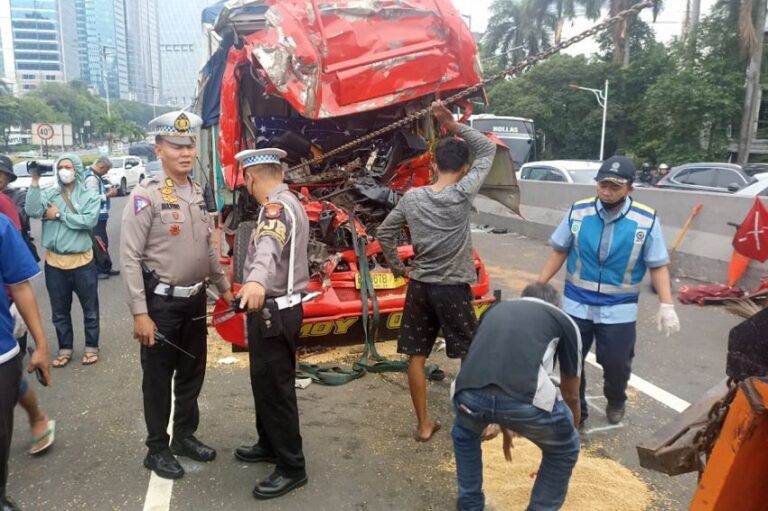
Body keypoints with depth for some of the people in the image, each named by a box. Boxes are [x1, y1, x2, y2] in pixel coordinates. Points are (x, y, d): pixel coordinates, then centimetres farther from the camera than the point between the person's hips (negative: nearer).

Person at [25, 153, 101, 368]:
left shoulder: (89, 196, -2)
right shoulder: (48, 194, 3)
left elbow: (89, 221, -18)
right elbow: (32, 211, -15)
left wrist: (60, 214, -14)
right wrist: (35, 181, -17)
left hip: (82, 261, -2)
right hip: (54, 262, 2)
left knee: (90, 308, 10)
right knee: (60, 311, 15)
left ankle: (91, 346, 25)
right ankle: (65, 348, 30)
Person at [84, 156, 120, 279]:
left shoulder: (96, 176, 13)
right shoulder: (92, 178, -18)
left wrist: (107, 191, 6)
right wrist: (109, 194, -14)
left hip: (100, 216, 10)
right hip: (96, 216, -10)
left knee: (103, 243, 17)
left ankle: (106, 268, 27)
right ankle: (97, 270, 6)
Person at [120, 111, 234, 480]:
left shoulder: (197, 193, 7)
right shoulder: (146, 195, -14)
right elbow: (130, 258, -17)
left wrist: (223, 287, 18)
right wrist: (140, 313, -19)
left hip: (195, 299, 7)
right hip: (161, 302, -6)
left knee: (192, 373, 18)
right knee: (159, 378, 9)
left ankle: (185, 436, 37)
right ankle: (157, 449, 27)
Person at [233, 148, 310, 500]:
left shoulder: (277, 206, -19)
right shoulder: (286, 202, 15)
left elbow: (269, 246, -43)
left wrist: (256, 280, -61)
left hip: (273, 311, -10)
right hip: (277, 307, 10)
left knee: (276, 390, 0)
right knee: (267, 384, 21)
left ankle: (292, 468, 12)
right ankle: (270, 445, 38)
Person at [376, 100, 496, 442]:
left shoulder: (412, 197, -2)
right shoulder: (462, 193, -14)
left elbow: (384, 234, 6)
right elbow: (488, 150, -4)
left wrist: (397, 268, 16)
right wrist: (452, 124, -6)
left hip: (419, 286, 4)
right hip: (453, 288, -4)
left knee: (416, 356, 11)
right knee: (471, 357, 12)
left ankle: (424, 424, 22)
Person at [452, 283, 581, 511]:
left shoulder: (496, 310, 36)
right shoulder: (564, 320, 28)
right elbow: (571, 395, 37)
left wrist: (504, 428, 62)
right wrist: (571, 431, 59)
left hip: (469, 395, 3)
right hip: (525, 399, -3)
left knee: (464, 435, 40)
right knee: (563, 450, 31)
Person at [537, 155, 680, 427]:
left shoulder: (646, 220, -12)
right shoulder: (578, 211, -7)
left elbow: (658, 265, -4)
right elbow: (559, 251, 3)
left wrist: (666, 305, -11)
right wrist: (539, 286, 2)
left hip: (619, 309, -1)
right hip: (576, 304, 1)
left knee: (617, 363, 11)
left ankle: (615, 402, 43)